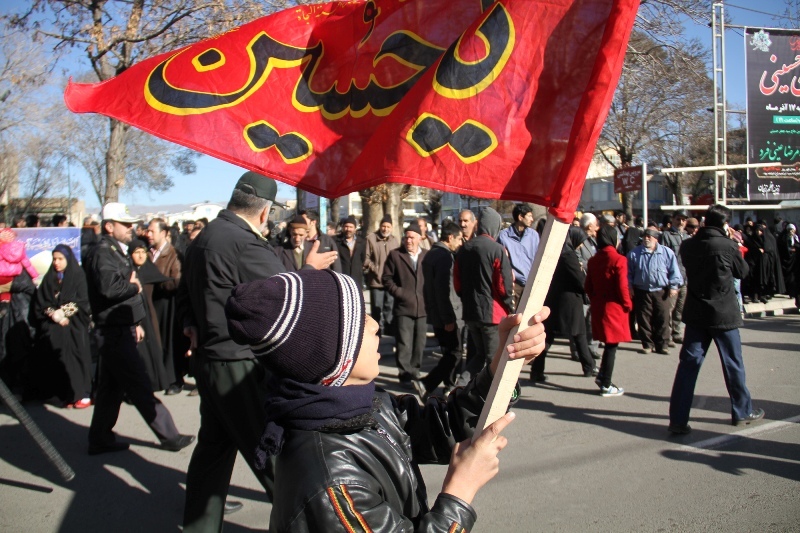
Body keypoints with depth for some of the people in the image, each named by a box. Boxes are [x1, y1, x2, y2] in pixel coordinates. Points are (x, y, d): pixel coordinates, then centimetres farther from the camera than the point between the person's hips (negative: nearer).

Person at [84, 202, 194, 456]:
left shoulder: (117, 251, 18)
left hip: (119, 331, 10)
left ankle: (100, 439, 24)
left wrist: (135, 323, 21)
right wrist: (134, 286, -13)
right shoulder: (102, 253, -15)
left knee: (111, 387, 15)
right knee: (140, 387, -4)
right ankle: (168, 436, 2)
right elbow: (110, 287, -32)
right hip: (113, 332, -10)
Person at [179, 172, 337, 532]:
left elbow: (185, 293, 19)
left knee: (214, 445, 17)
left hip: (209, 356, 9)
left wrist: (193, 325, 6)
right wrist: (310, 268, -1)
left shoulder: (203, 238, 10)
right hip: (240, 364, -9)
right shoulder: (245, 243, -21)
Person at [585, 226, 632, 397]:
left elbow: (588, 286, 8)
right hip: (614, 307, -6)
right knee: (612, 346, 3)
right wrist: (627, 305, -3)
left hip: (598, 307, 6)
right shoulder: (619, 260, -15)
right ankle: (606, 385, 9)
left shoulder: (593, 261, 4)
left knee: (608, 343, 21)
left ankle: (602, 376, 21)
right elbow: (622, 287, -16)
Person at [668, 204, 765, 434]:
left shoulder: (687, 246, -3)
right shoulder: (728, 246, -14)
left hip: (696, 313, 3)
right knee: (733, 364, 13)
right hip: (723, 314, -3)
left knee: (689, 363, 4)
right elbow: (743, 272, 2)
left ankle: (678, 419, 2)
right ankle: (742, 412, 30)